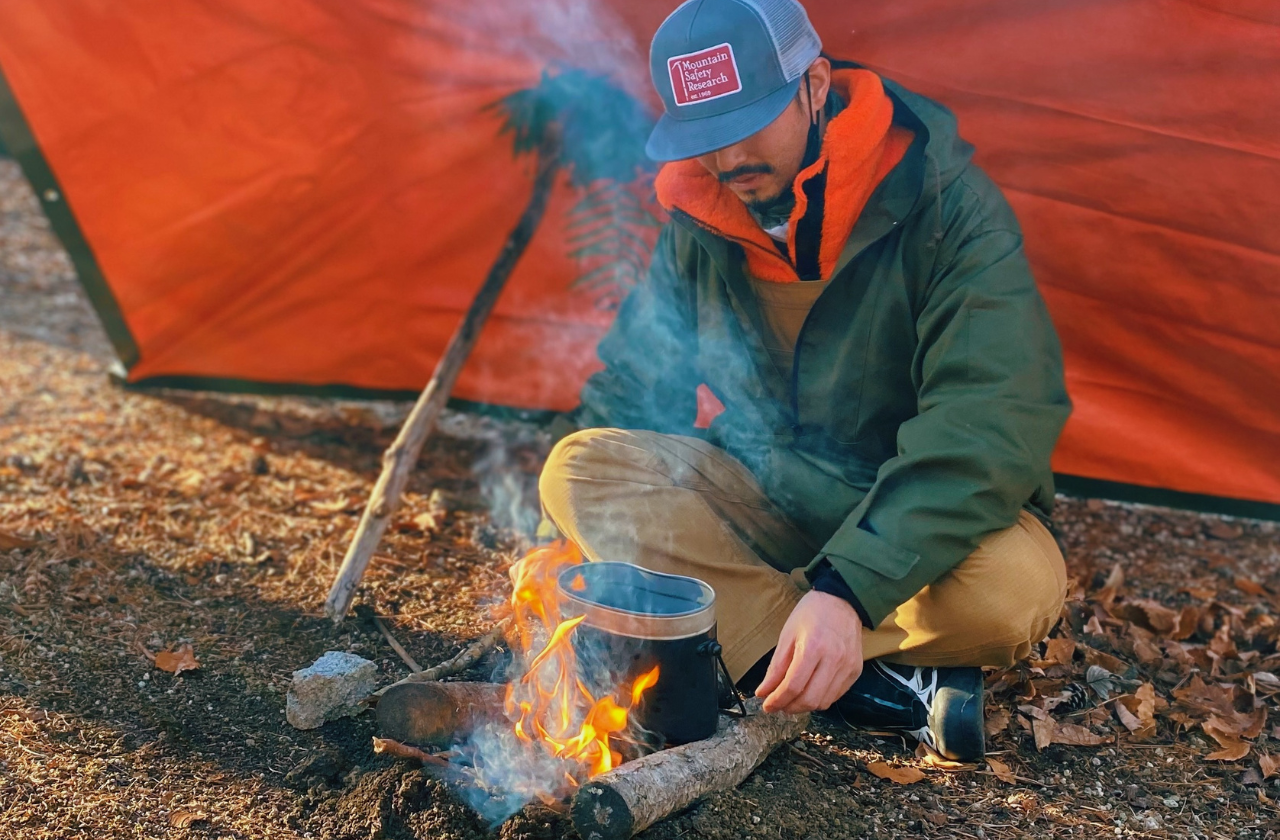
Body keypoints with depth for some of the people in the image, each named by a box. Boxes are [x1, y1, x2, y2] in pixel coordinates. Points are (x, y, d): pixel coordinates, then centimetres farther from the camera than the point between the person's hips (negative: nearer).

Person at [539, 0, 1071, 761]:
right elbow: (629, 387, 3)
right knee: (579, 470, -20)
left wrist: (847, 588, -41)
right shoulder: (702, 220, -6)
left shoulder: (947, 206, -21)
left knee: (1011, 591, -37)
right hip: (763, 495, 5)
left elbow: (989, 424, -30)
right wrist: (576, 549, -6)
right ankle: (891, 685, -25)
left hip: (916, 510, -4)